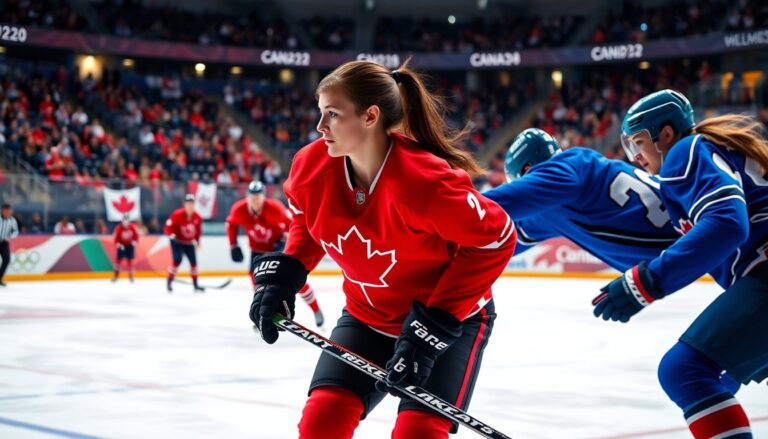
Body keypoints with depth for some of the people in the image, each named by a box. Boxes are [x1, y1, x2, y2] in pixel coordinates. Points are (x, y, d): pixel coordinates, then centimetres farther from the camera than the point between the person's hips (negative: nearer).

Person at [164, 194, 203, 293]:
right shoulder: (177, 215, -22)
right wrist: (171, 236, -32)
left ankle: (195, 285, 15)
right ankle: (169, 282, -12)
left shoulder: (197, 217, -6)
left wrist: (197, 241, 15)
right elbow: (169, 226, -18)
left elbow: (198, 230, 11)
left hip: (189, 243, 5)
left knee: (193, 262, 2)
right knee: (177, 260, -21)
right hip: (177, 242, -5)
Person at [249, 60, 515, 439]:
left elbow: (495, 239, -23)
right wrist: (283, 272, -8)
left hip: (452, 319, -5)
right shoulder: (312, 167, -14)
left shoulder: (425, 180, -33)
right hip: (367, 316, 5)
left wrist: (435, 323, -26)